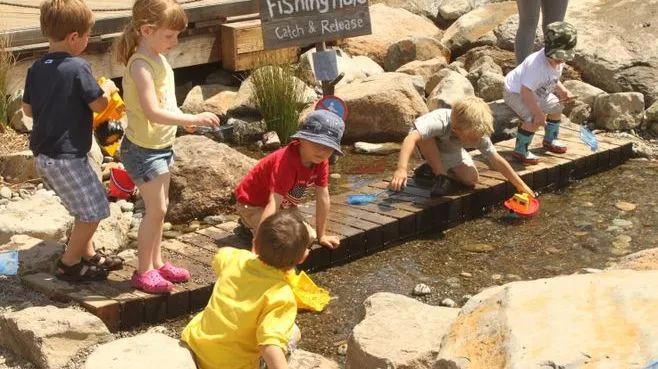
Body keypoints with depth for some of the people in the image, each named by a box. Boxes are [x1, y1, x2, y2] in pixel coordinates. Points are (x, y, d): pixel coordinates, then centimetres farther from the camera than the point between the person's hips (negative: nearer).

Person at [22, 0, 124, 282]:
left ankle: (88, 254, 34)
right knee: (94, 211, 4)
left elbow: (28, 109, 12)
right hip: (66, 156, -9)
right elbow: (98, 105, -11)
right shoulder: (78, 68, -18)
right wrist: (108, 89, 10)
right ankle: (68, 265, 12)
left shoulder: (36, 68, 4)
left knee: (85, 206, 24)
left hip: (44, 154, 9)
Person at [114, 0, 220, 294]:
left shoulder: (158, 58, 5)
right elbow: (153, 112, -31)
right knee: (155, 209, -4)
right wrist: (193, 119, -29)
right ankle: (144, 272, 9)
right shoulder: (141, 65, -24)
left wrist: (184, 120, 5)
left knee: (160, 207, 17)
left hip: (162, 145, 9)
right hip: (144, 148, -9)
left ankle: (156, 262, 30)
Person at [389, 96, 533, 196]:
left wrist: (521, 185, -19)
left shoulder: (478, 134, -29)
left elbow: (496, 161, -20)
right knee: (424, 137, -40)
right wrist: (401, 169, -72)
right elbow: (411, 138, -58)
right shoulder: (439, 123, -45)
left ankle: (434, 169, 9)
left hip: (451, 153, 4)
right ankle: (440, 175, -17)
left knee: (472, 178, -17)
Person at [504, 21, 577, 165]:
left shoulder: (559, 61, -10)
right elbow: (526, 91, -40)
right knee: (534, 119, -27)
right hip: (516, 93, -9)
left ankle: (550, 139, 38)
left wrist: (563, 91, -6)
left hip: (538, 93, 9)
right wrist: (537, 113, -36)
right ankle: (520, 150, -10)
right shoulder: (536, 64, -40)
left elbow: (553, 80, 11)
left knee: (557, 107, 18)